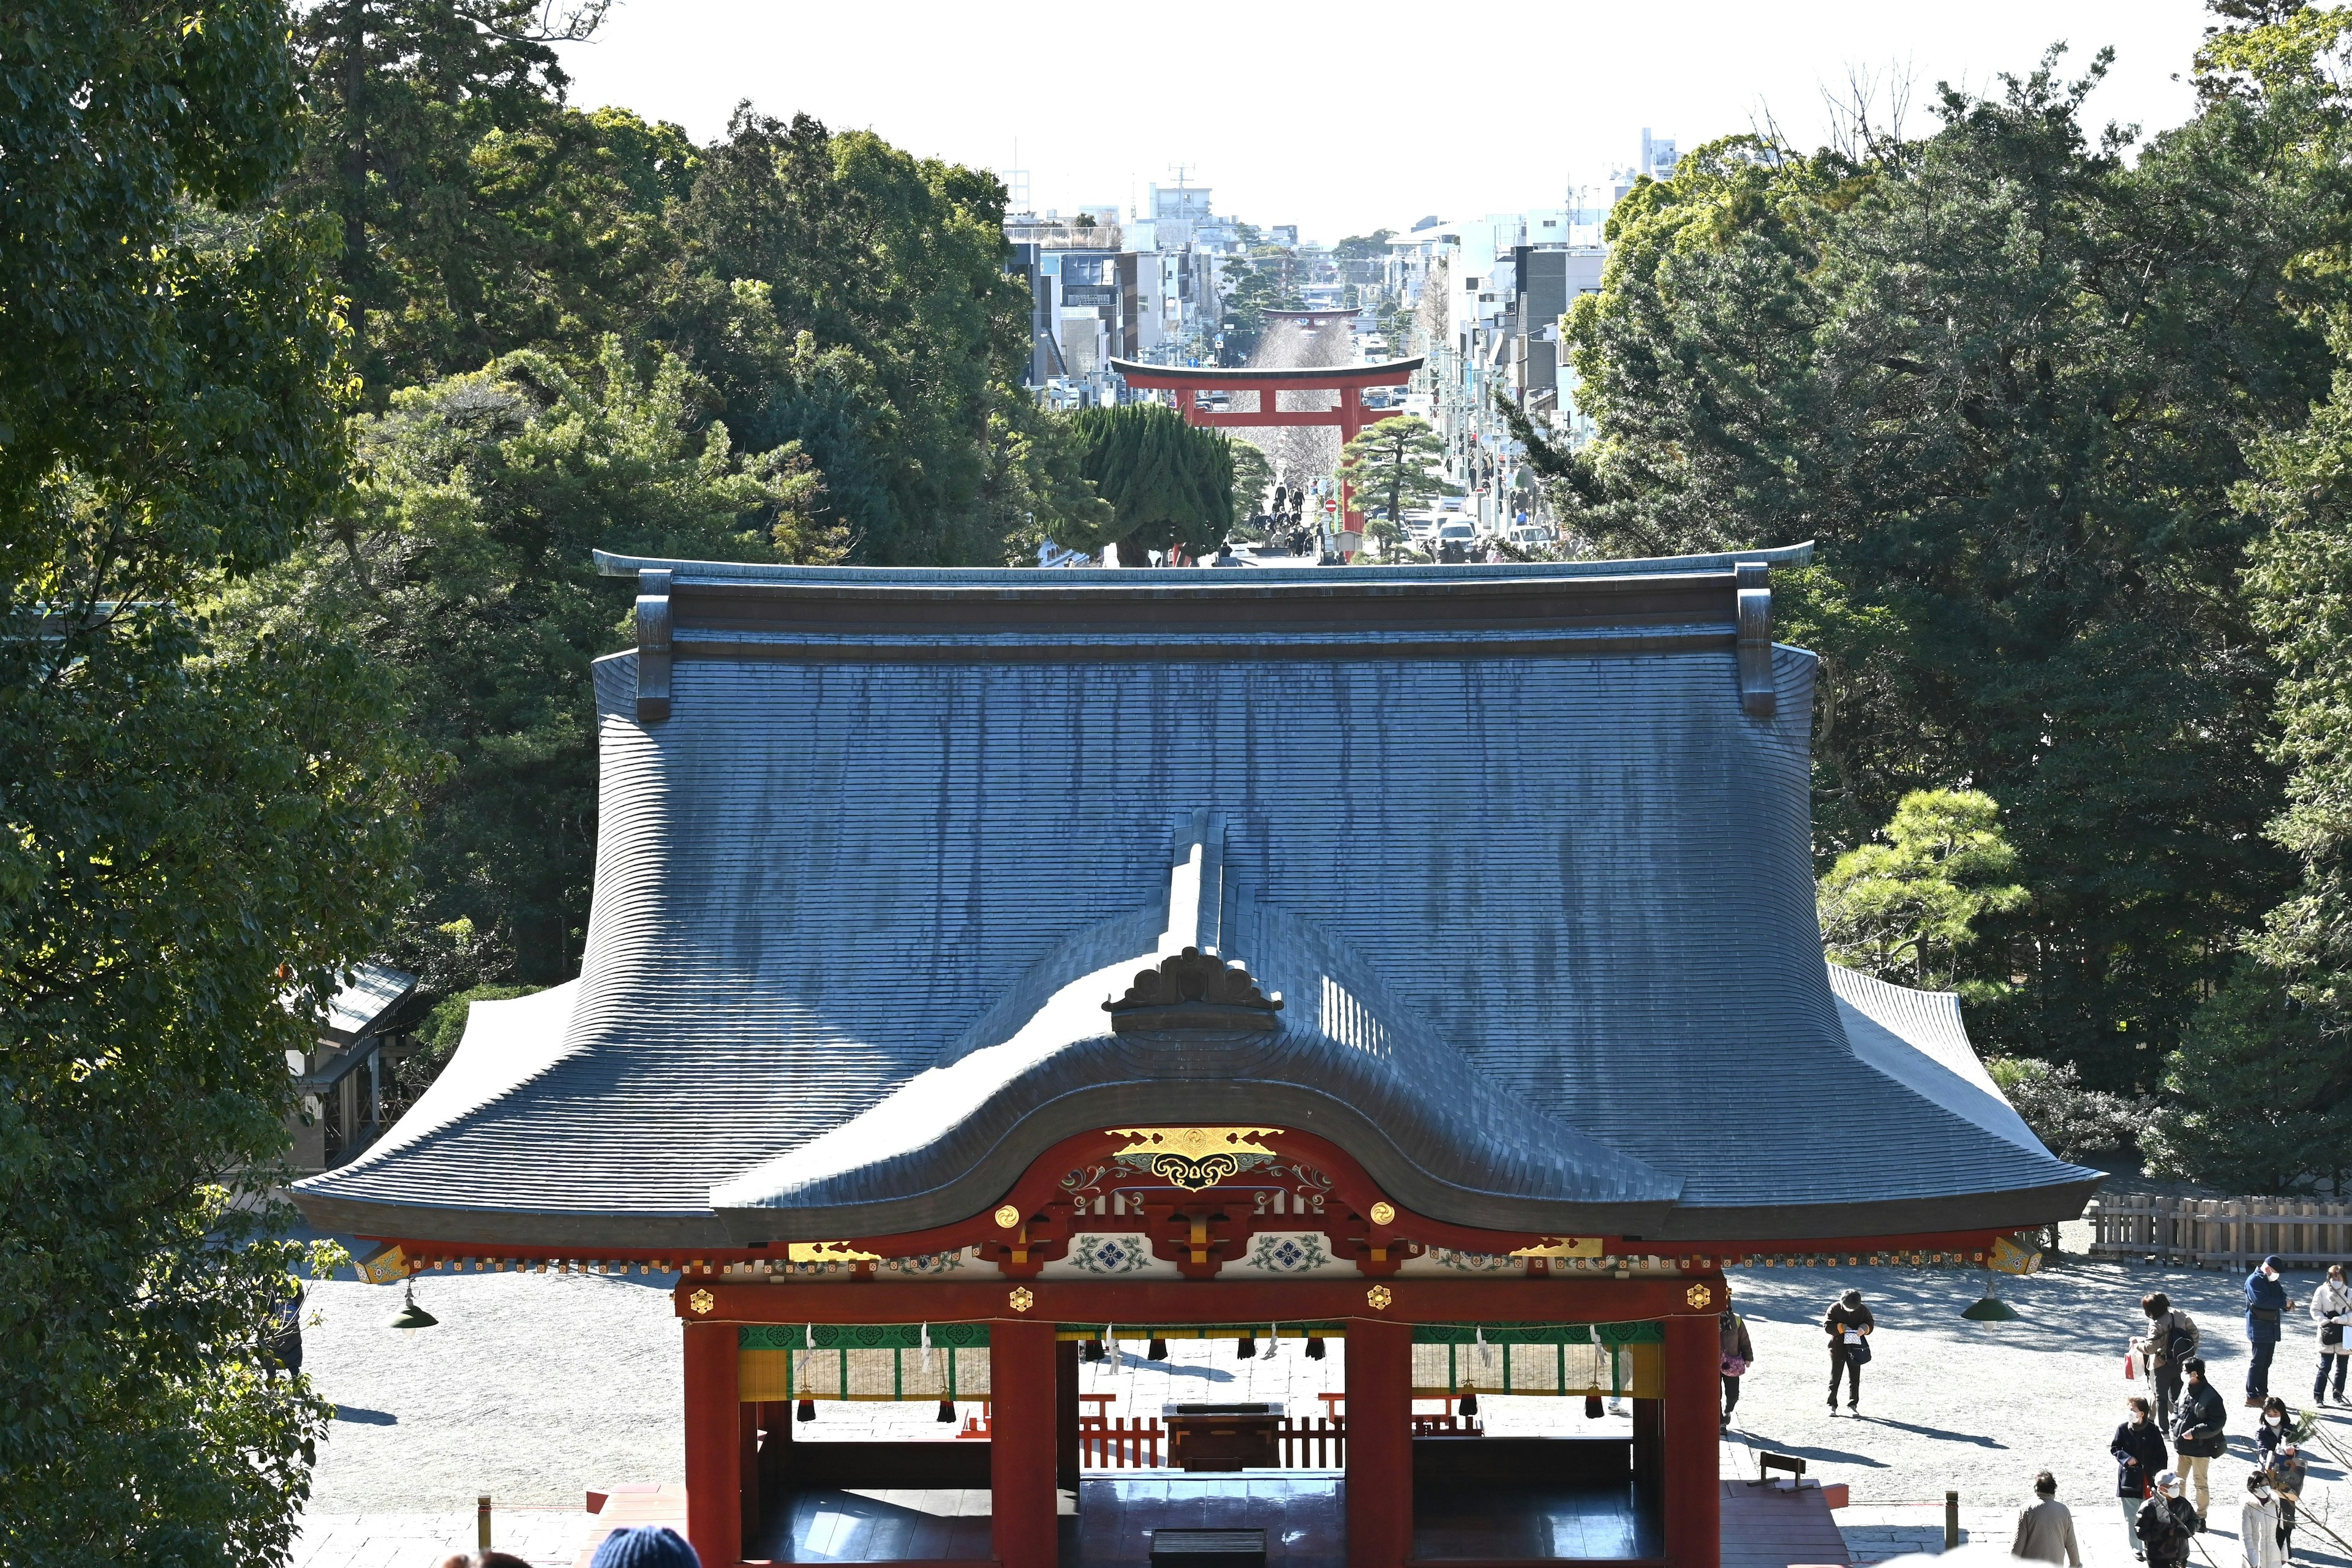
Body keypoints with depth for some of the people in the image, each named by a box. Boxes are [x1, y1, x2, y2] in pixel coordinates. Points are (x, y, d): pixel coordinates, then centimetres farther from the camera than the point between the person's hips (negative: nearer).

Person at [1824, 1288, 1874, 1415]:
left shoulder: (1863, 1310, -2)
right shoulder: (1834, 1309, -9)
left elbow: (1871, 1324, 5)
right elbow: (1827, 1326, -10)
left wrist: (1864, 1329, -18)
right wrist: (1841, 1328, -24)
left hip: (1855, 1348, 2)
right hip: (1837, 1347, -2)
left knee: (1855, 1378, 8)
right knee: (1834, 1378, 1)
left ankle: (1853, 1404, 18)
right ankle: (1832, 1405, 8)